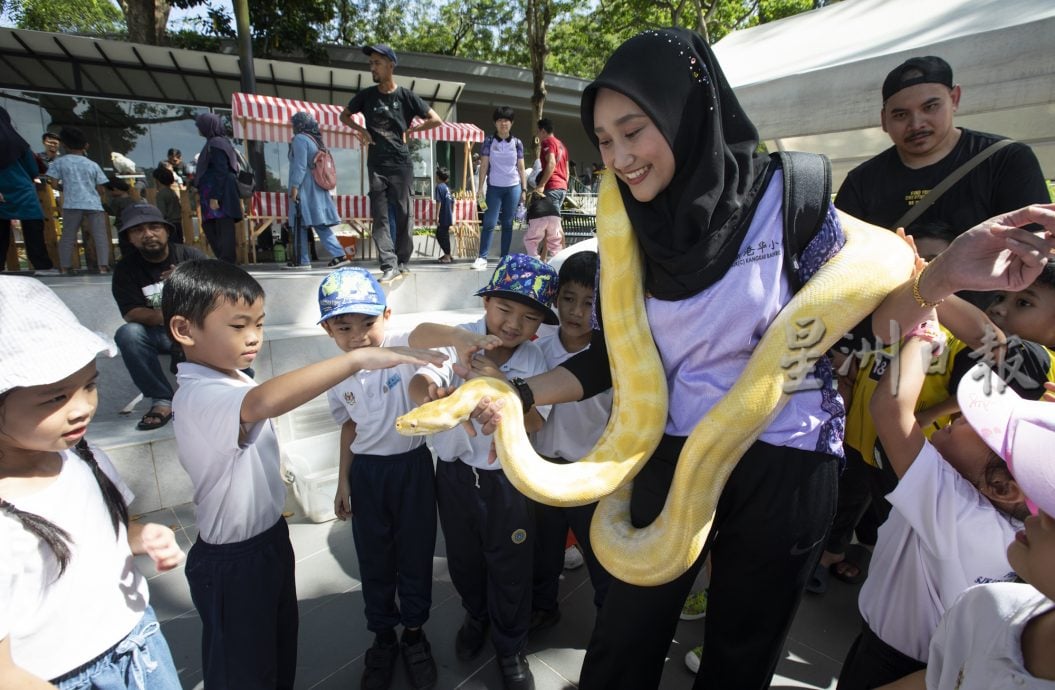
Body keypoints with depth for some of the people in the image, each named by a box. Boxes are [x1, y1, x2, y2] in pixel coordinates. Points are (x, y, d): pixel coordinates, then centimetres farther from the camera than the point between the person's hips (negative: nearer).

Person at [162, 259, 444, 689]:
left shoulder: (231, 380, 3)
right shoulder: (198, 396, -29)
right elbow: (263, 402, -52)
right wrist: (358, 358, -57)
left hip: (270, 537, 9)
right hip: (233, 561, -9)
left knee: (281, 650, 26)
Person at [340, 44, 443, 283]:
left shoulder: (406, 96, 1)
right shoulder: (366, 95, 7)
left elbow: (436, 120, 3)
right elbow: (344, 115, 21)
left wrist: (410, 131, 0)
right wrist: (360, 129, 3)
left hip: (401, 164, -2)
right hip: (376, 165, 2)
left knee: (404, 214, 3)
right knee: (380, 215, -5)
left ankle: (402, 261, 15)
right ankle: (389, 265, -6)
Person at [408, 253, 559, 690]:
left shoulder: (534, 360, -10)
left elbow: (533, 422, -18)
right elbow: (420, 382, -32)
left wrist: (502, 385, -34)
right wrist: (430, 393, -56)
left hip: (508, 478, 0)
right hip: (455, 471, 1)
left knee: (510, 566, 13)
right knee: (462, 556, 23)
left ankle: (511, 647, 39)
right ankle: (476, 615, 53)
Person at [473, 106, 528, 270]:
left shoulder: (517, 143, 5)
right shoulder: (489, 141, 1)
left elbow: (521, 168, 8)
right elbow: (484, 166, 0)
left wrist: (524, 190, 4)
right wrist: (480, 189, -6)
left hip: (513, 187, 2)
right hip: (494, 187, -1)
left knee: (508, 224, 4)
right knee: (489, 223, -7)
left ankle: (505, 258, 9)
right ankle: (482, 258, -6)